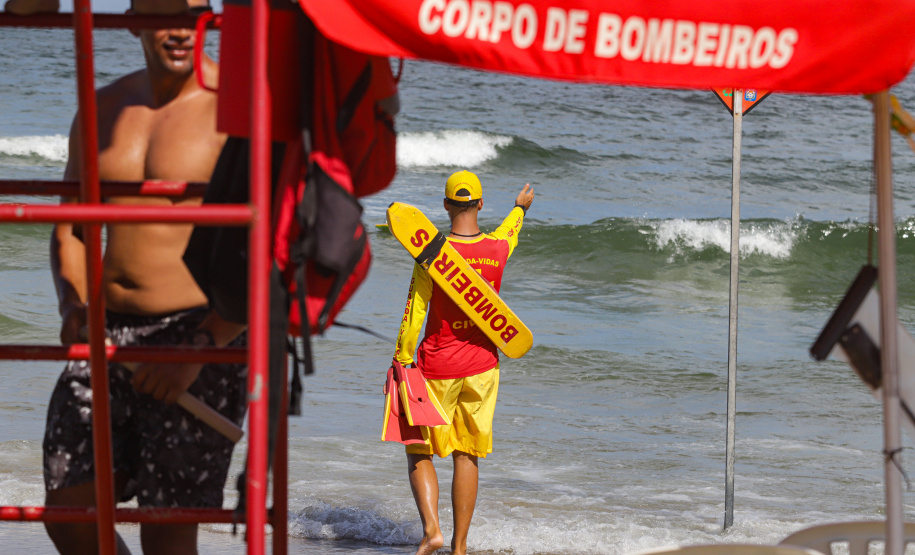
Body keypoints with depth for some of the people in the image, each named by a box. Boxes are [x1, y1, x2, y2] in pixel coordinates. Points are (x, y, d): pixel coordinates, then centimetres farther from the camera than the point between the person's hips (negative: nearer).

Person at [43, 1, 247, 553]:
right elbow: (68, 228, 20)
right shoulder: (102, 111, 11)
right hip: (107, 336, 6)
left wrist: (201, 347, -20)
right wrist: (75, 305, 0)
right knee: (68, 510, 0)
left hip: (203, 340, -6)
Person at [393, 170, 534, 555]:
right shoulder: (498, 249, -3)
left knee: (419, 451, 8)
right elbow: (507, 233, 23)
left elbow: (414, 315, -14)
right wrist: (520, 208, 44)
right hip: (482, 365, 3)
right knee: (467, 456, 10)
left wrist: (402, 360, -3)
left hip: (437, 368, -3)